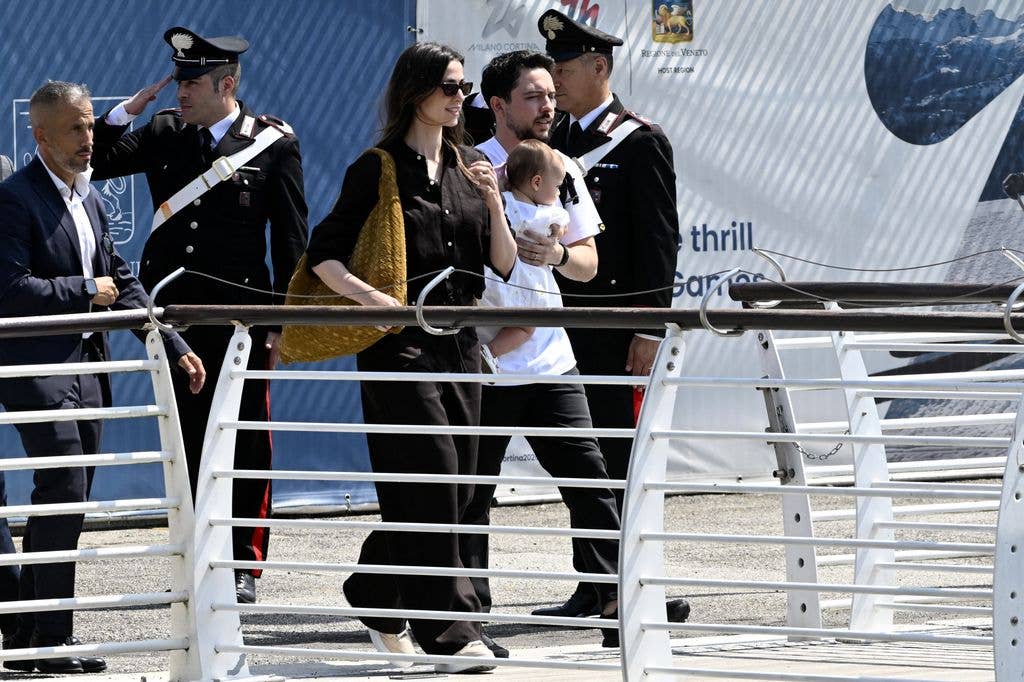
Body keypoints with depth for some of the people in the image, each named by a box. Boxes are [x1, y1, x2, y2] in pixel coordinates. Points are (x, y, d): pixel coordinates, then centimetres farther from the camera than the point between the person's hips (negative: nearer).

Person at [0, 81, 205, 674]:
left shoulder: (89, 199, 16)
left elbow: (122, 284, 20)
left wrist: (176, 348, 14)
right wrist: (87, 290, -12)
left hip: (85, 368, 9)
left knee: (65, 503, 10)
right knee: (64, 495, -13)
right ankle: (52, 639, -10)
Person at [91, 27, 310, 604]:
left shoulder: (274, 141, -1)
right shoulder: (165, 133, 8)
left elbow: (291, 238, -1)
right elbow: (95, 162, 10)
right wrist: (127, 111, -4)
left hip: (241, 313, -3)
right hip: (174, 313, 4)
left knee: (246, 443, 1)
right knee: (187, 442, 7)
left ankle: (244, 567, 8)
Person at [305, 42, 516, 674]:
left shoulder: (472, 168, 12)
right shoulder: (378, 170, -3)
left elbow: (504, 265, 9)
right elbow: (324, 254, -4)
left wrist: (493, 200, -6)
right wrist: (372, 298, -18)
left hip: (460, 343, 6)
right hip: (401, 343, -6)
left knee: (452, 492, 9)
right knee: (431, 488, -12)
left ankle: (376, 599, 27)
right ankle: (451, 633, -11)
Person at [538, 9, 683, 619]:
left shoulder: (641, 142, -6)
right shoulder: (554, 141, 15)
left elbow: (659, 242, -10)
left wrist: (649, 332, -15)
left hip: (616, 330, -7)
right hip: (563, 330, 7)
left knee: (618, 456, -6)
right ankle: (592, 588, 11)